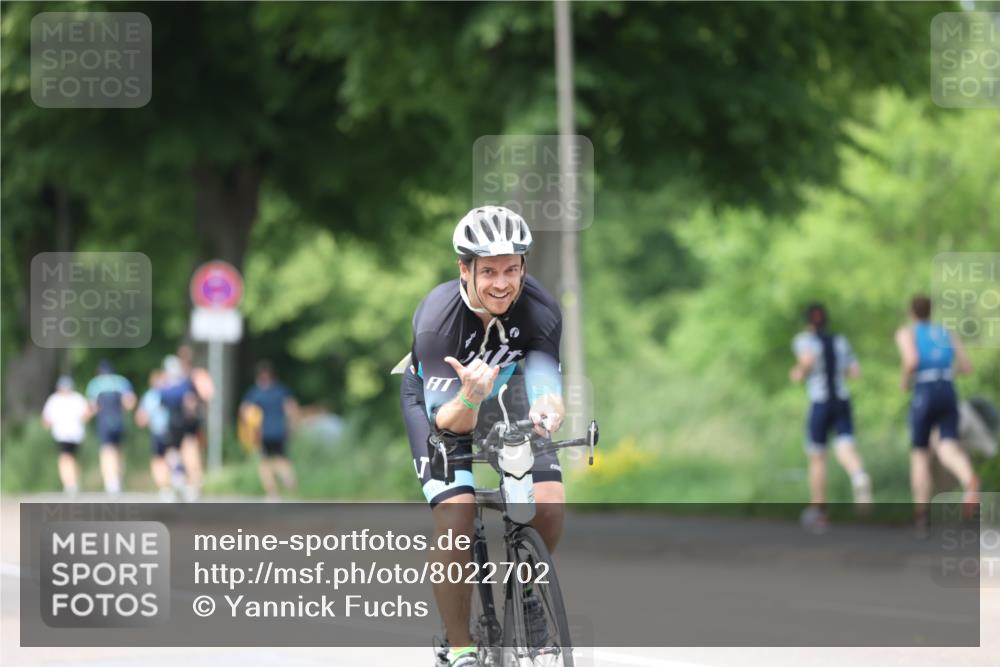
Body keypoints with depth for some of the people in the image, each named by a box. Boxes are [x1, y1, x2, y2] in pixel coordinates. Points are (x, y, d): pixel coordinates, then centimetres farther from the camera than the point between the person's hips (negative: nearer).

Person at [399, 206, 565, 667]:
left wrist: (546, 412, -58)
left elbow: (545, 386, -34)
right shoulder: (437, 316, -35)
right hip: (439, 397, -2)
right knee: (455, 517, -21)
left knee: (549, 505, -17)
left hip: (503, 386, 2)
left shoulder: (540, 310, -29)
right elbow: (447, 421, -34)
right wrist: (470, 397, -57)